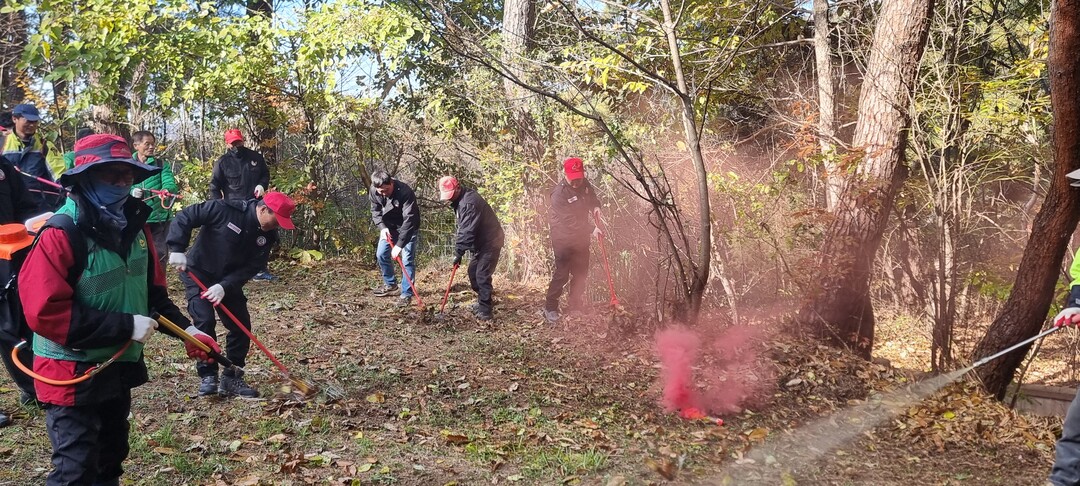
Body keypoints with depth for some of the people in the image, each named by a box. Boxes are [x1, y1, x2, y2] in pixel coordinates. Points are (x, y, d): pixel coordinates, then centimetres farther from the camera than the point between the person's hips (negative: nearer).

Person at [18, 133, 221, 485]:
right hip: (75, 376, -8)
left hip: (119, 367, 8)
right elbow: (47, 314, -28)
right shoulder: (61, 235, -22)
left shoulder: (132, 226, 2)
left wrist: (185, 329, 2)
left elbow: (152, 292, 12)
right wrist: (126, 326, -27)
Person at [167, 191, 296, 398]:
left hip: (229, 281, 6)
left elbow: (251, 268, -13)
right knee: (204, 322, -18)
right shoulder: (225, 210, -25)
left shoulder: (267, 236, -9)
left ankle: (232, 378, 14)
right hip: (197, 273, -5)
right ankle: (208, 375, -4)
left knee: (241, 326, 2)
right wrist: (177, 249, -28)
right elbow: (185, 217, -21)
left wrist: (224, 286, -25)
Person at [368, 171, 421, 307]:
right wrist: (382, 227, -23)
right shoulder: (373, 191, -18)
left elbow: (409, 219, -37)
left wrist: (399, 244, -41)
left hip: (408, 227, -6)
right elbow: (375, 211, -4)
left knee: (407, 259, -11)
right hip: (389, 226, 6)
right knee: (381, 254, 8)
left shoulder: (405, 192, -35)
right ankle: (390, 284, 28)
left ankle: (406, 294, -4)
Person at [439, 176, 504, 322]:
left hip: (490, 242, -10)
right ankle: (482, 302, 29)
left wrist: (459, 252, -21)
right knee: (473, 272, 15)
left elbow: (468, 231, -27)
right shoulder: (460, 200, 9)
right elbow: (463, 228, 15)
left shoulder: (469, 202, -25)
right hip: (482, 242, 10)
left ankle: (485, 311, -6)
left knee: (482, 276, -11)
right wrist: (460, 249, 8)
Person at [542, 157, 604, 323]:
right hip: (564, 239, -7)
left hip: (581, 236, 7)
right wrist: (591, 229, -30)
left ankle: (575, 305, 26)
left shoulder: (584, 184, -3)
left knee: (581, 273, 13)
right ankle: (550, 308, 2)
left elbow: (593, 197, 17)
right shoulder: (559, 193, -25)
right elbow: (570, 221, -28)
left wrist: (596, 206, -5)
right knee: (562, 274, -9)